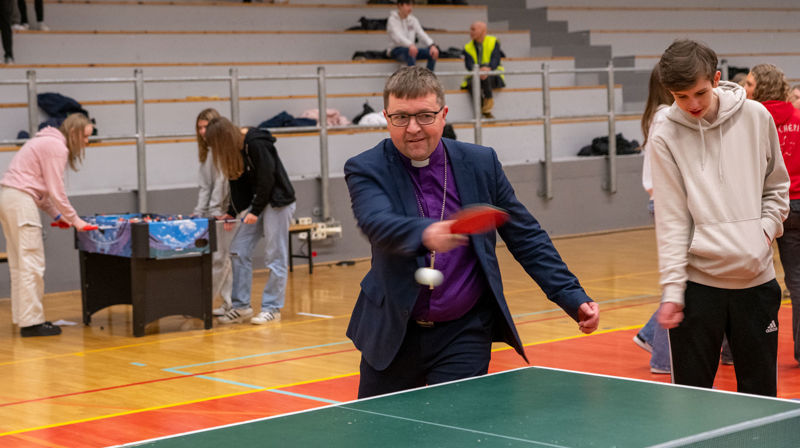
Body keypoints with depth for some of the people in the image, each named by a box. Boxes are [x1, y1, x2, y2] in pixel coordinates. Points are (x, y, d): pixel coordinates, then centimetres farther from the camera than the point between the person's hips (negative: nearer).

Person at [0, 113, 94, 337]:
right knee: (31, 262, -9)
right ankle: (31, 322, -9)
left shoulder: (48, 142, 21)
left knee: (19, 263, 12)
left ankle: (22, 317, 16)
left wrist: (57, 215, 17)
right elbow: (56, 191, -11)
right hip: (20, 200, -10)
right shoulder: (56, 147, -9)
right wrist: (74, 220, -3)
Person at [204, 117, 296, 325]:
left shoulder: (256, 144, -20)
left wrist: (255, 211, -16)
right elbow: (239, 182, 12)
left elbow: (267, 179, -20)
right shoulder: (236, 149, 6)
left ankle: (272, 308, 3)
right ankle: (241, 306, 10)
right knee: (239, 250, 4)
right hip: (258, 203, 9)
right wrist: (232, 212, 7)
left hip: (278, 201, -9)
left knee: (275, 256, -4)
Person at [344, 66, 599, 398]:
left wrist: (574, 299, -4)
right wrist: (425, 234, -49)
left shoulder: (481, 163, -1)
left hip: (464, 335, 0)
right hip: (393, 334, 1)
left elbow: (527, 238, 5)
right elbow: (377, 222, -28)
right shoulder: (365, 169, -6)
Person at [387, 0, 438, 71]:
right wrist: (410, 45, -45)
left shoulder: (413, 20, 11)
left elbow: (421, 34, -1)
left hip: (411, 49, 6)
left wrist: (432, 45, -22)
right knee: (409, 52, -39)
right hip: (396, 50, -6)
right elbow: (397, 36, -25)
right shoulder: (393, 19, -8)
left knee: (433, 52, -17)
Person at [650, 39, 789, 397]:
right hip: (697, 283, -2)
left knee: (760, 394, 8)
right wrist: (672, 290, -11)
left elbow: (777, 186, 16)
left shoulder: (755, 117, 2)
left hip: (756, 278, 2)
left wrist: (766, 229, 0)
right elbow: (672, 220, -5)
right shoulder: (665, 139, -4)